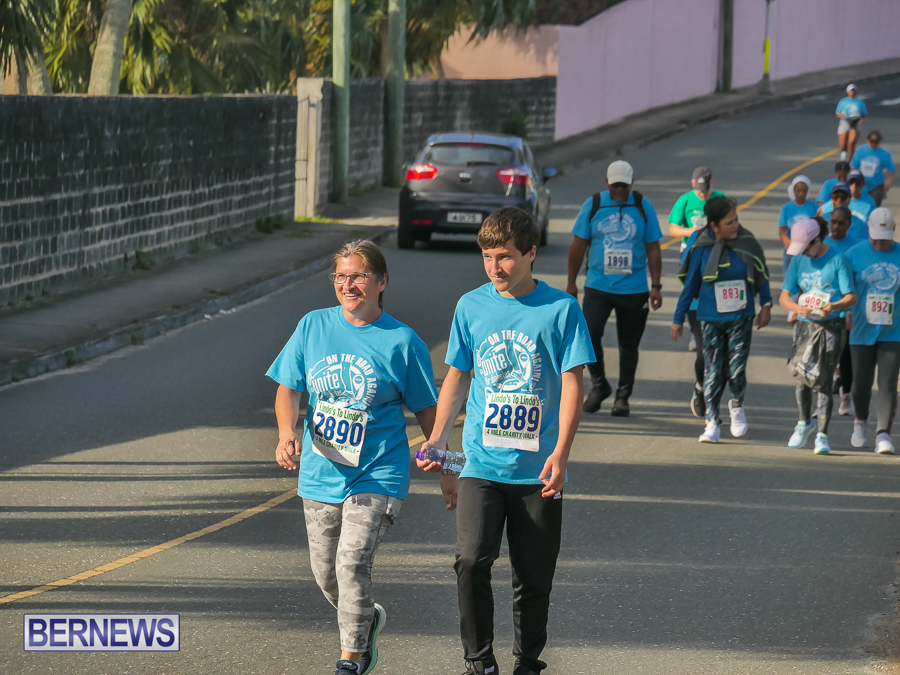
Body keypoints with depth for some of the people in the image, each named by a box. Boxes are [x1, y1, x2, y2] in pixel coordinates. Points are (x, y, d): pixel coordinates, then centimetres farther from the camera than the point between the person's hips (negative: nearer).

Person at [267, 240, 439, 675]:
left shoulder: (402, 342, -6)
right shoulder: (313, 327, 2)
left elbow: (425, 407, 3)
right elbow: (289, 387, 5)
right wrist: (287, 434, -12)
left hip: (377, 475, -4)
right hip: (320, 473, 4)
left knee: (352, 561, -21)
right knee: (325, 574, 14)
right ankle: (366, 620, 44)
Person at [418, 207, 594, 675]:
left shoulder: (561, 309, -2)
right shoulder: (471, 307, 5)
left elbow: (573, 384, -4)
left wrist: (560, 453, -13)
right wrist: (436, 442, 9)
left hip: (538, 470, -1)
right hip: (481, 463, 1)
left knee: (534, 578, 6)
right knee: (471, 561, -16)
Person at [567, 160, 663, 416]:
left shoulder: (643, 206, 2)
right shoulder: (593, 205, 1)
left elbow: (653, 248, 6)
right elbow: (578, 246, 6)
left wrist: (656, 286, 2)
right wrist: (571, 283, 5)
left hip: (634, 289, 1)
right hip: (598, 286, 0)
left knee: (629, 345, 5)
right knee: (589, 334, -15)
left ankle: (623, 397, 19)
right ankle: (599, 385, 6)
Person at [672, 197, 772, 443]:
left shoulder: (747, 243, -4)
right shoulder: (701, 249, -6)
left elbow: (762, 275, 10)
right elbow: (690, 284, 4)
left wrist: (766, 305, 8)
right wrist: (678, 319, 7)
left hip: (741, 318, 0)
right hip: (711, 319, 0)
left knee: (736, 370, -4)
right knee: (712, 370, -3)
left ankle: (737, 406, 27)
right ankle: (711, 422, 5)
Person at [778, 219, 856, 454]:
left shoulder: (837, 260, -6)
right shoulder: (798, 261, 6)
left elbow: (851, 297, -9)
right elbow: (784, 296, 3)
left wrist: (834, 306, -30)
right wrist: (798, 308, -20)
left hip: (832, 325, -4)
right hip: (805, 324, 4)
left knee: (823, 380, -7)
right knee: (802, 376, 3)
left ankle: (822, 435, -3)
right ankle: (805, 422, 29)